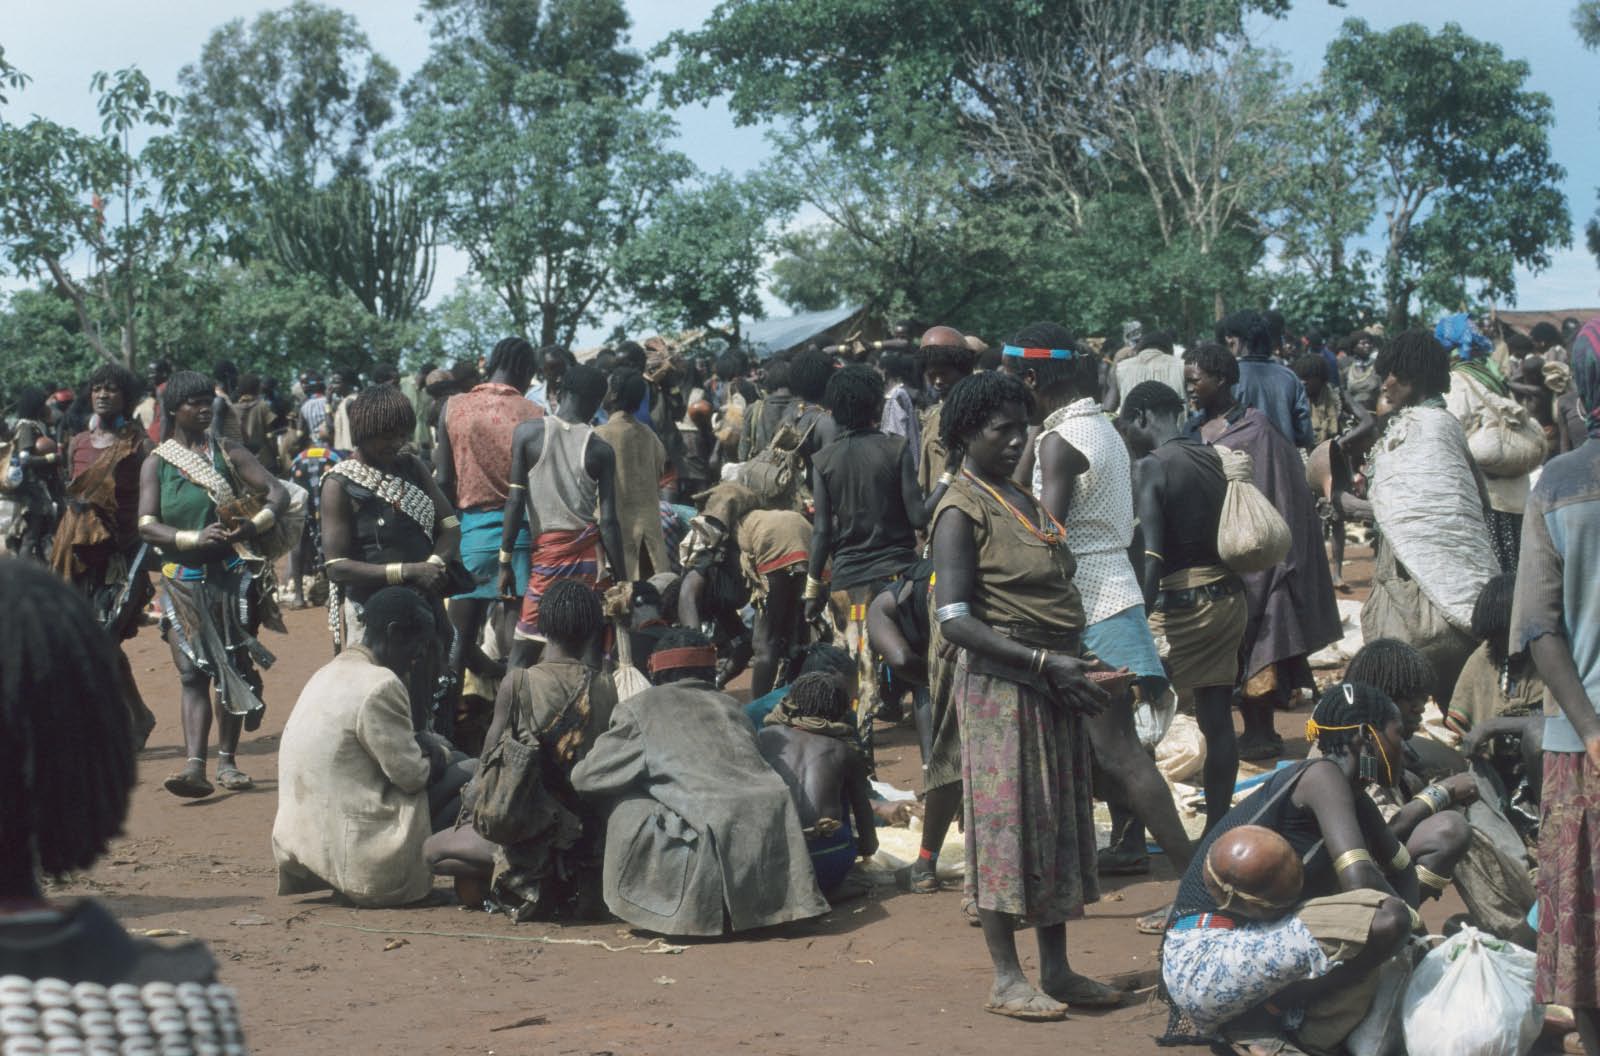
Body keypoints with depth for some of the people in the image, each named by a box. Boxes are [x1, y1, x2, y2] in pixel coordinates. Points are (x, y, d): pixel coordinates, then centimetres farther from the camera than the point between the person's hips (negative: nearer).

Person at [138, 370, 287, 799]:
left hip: (231, 576, 1)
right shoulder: (155, 464, 4)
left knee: (232, 668, 5)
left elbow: (277, 493, -1)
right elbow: (146, 526, -5)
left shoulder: (227, 452, 5)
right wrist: (195, 539, -21)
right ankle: (195, 764, -16)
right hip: (183, 582, -1)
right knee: (193, 672, -7)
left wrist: (254, 525, -20)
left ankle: (227, 760, 13)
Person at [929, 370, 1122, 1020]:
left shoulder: (1024, 502, 14)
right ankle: (1006, 979, 2)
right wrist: (1044, 662, -23)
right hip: (999, 681, -8)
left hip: (1050, 682, 8)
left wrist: (1072, 663, 9)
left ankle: (1056, 970, 17)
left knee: (1057, 821, 10)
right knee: (1006, 820, -4)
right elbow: (955, 620, -19)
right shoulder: (962, 511, -11)